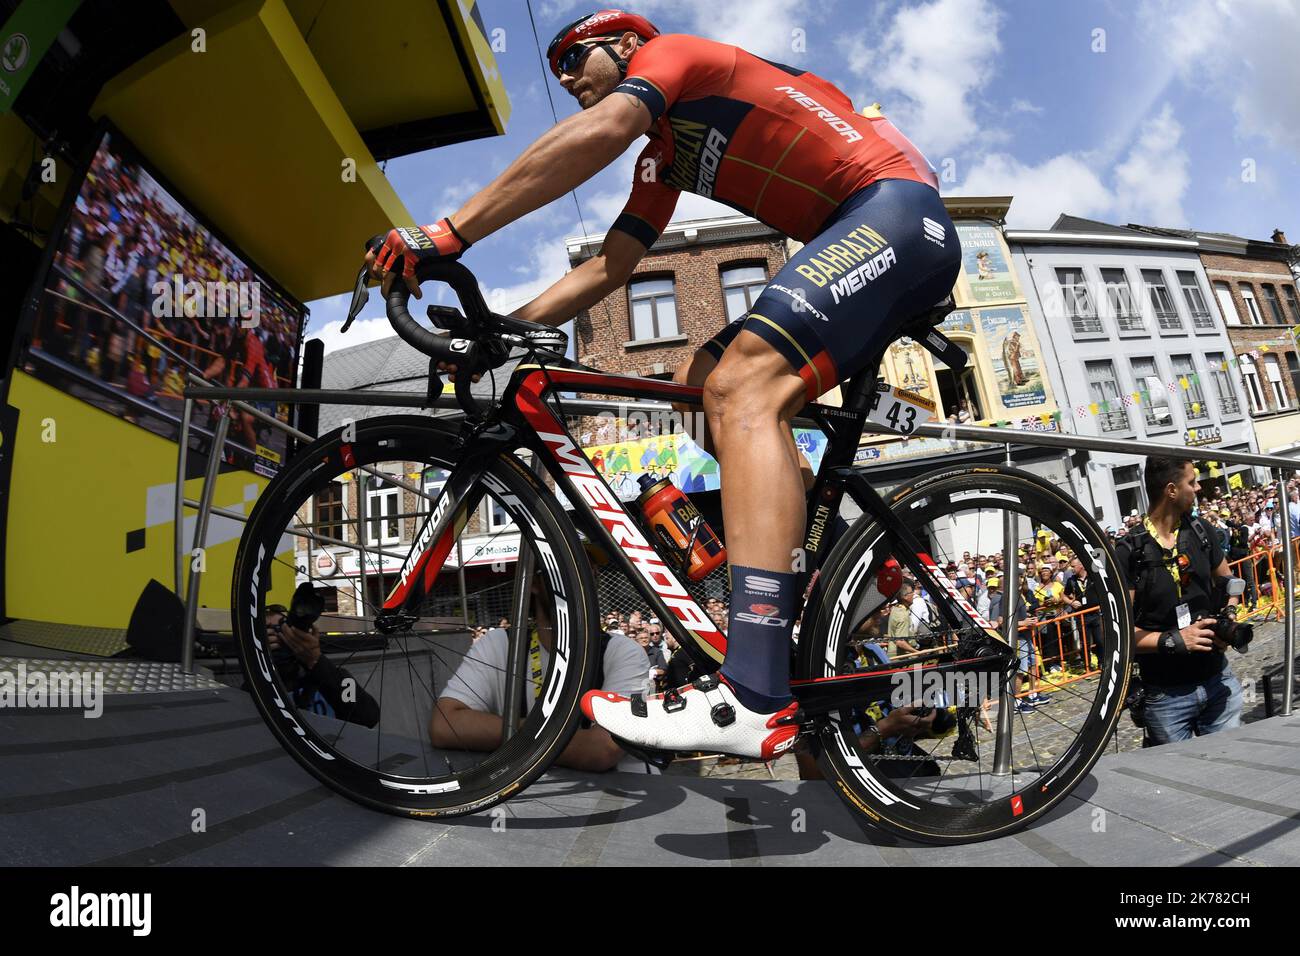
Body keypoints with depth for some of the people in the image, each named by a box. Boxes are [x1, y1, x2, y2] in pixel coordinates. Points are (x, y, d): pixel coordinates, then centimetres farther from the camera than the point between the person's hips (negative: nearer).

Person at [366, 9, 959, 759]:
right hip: (873, 244, 9)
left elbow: (601, 132, -21)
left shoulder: (670, 49, 2)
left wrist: (448, 234, -24)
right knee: (706, 381, 6)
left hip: (897, 210, -9)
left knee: (745, 386, -28)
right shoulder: (665, 154, 25)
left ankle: (754, 701, -35)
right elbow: (608, 268, 18)